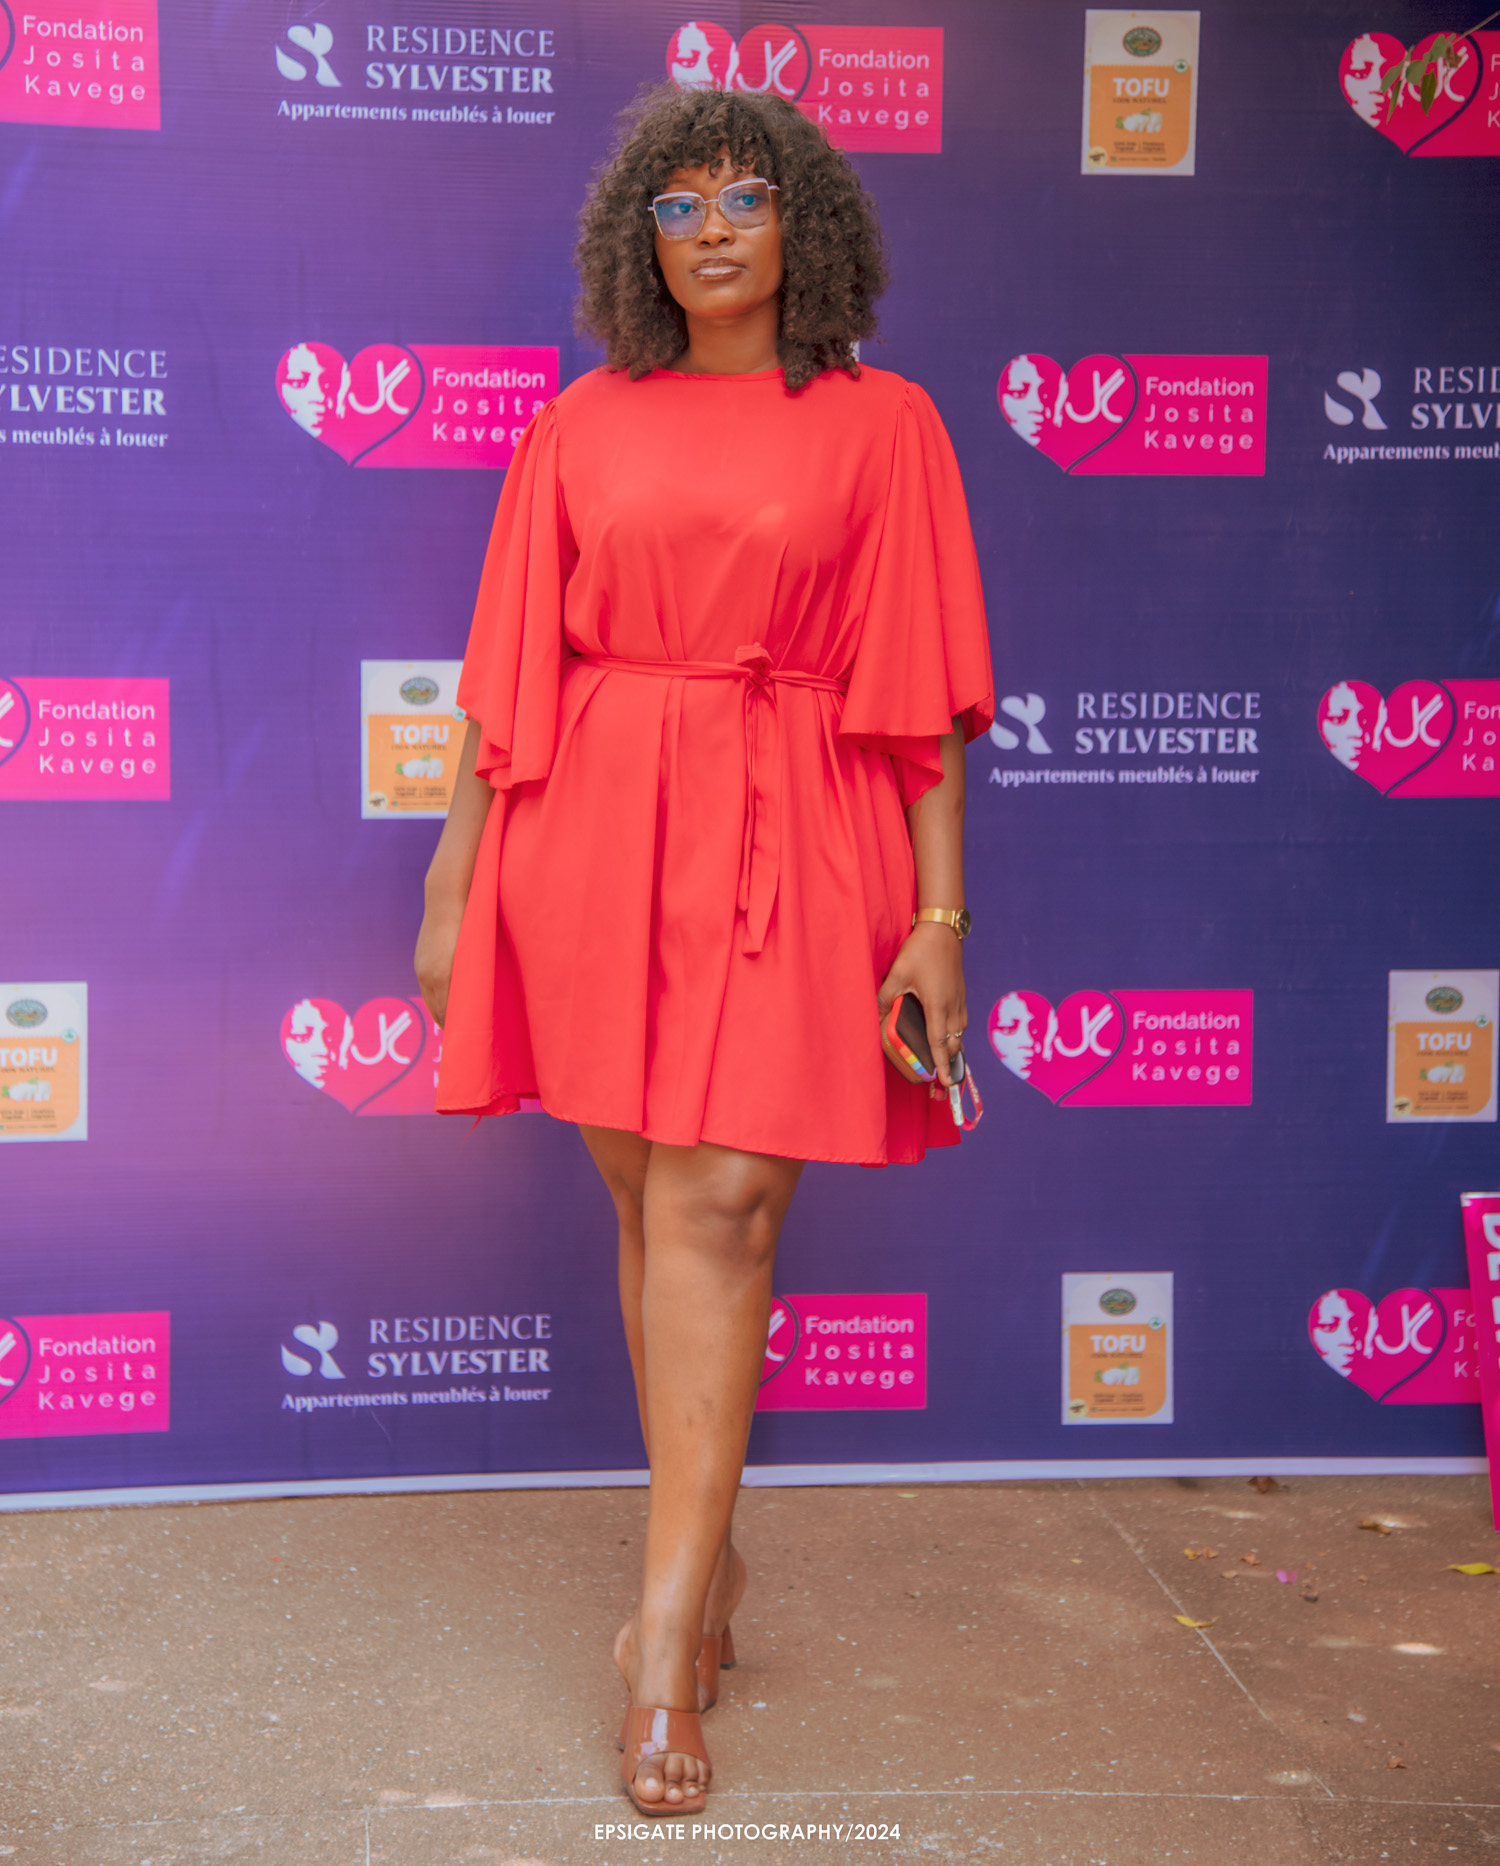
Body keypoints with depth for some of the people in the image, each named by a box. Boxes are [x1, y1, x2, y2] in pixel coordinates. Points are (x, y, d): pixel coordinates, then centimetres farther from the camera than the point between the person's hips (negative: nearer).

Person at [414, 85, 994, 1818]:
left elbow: (922, 695, 1)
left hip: (790, 845, -2)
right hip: (596, 833, 3)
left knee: (720, 1207, -10)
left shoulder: (880, 425, 4)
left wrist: (937, 912, -5)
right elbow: (507, 679, 10)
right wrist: (450, 883, 8)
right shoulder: (581, 429, 9)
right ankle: (708, 1554, 27)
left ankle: (667, 1635, -4)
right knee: (656, 1206, 9)